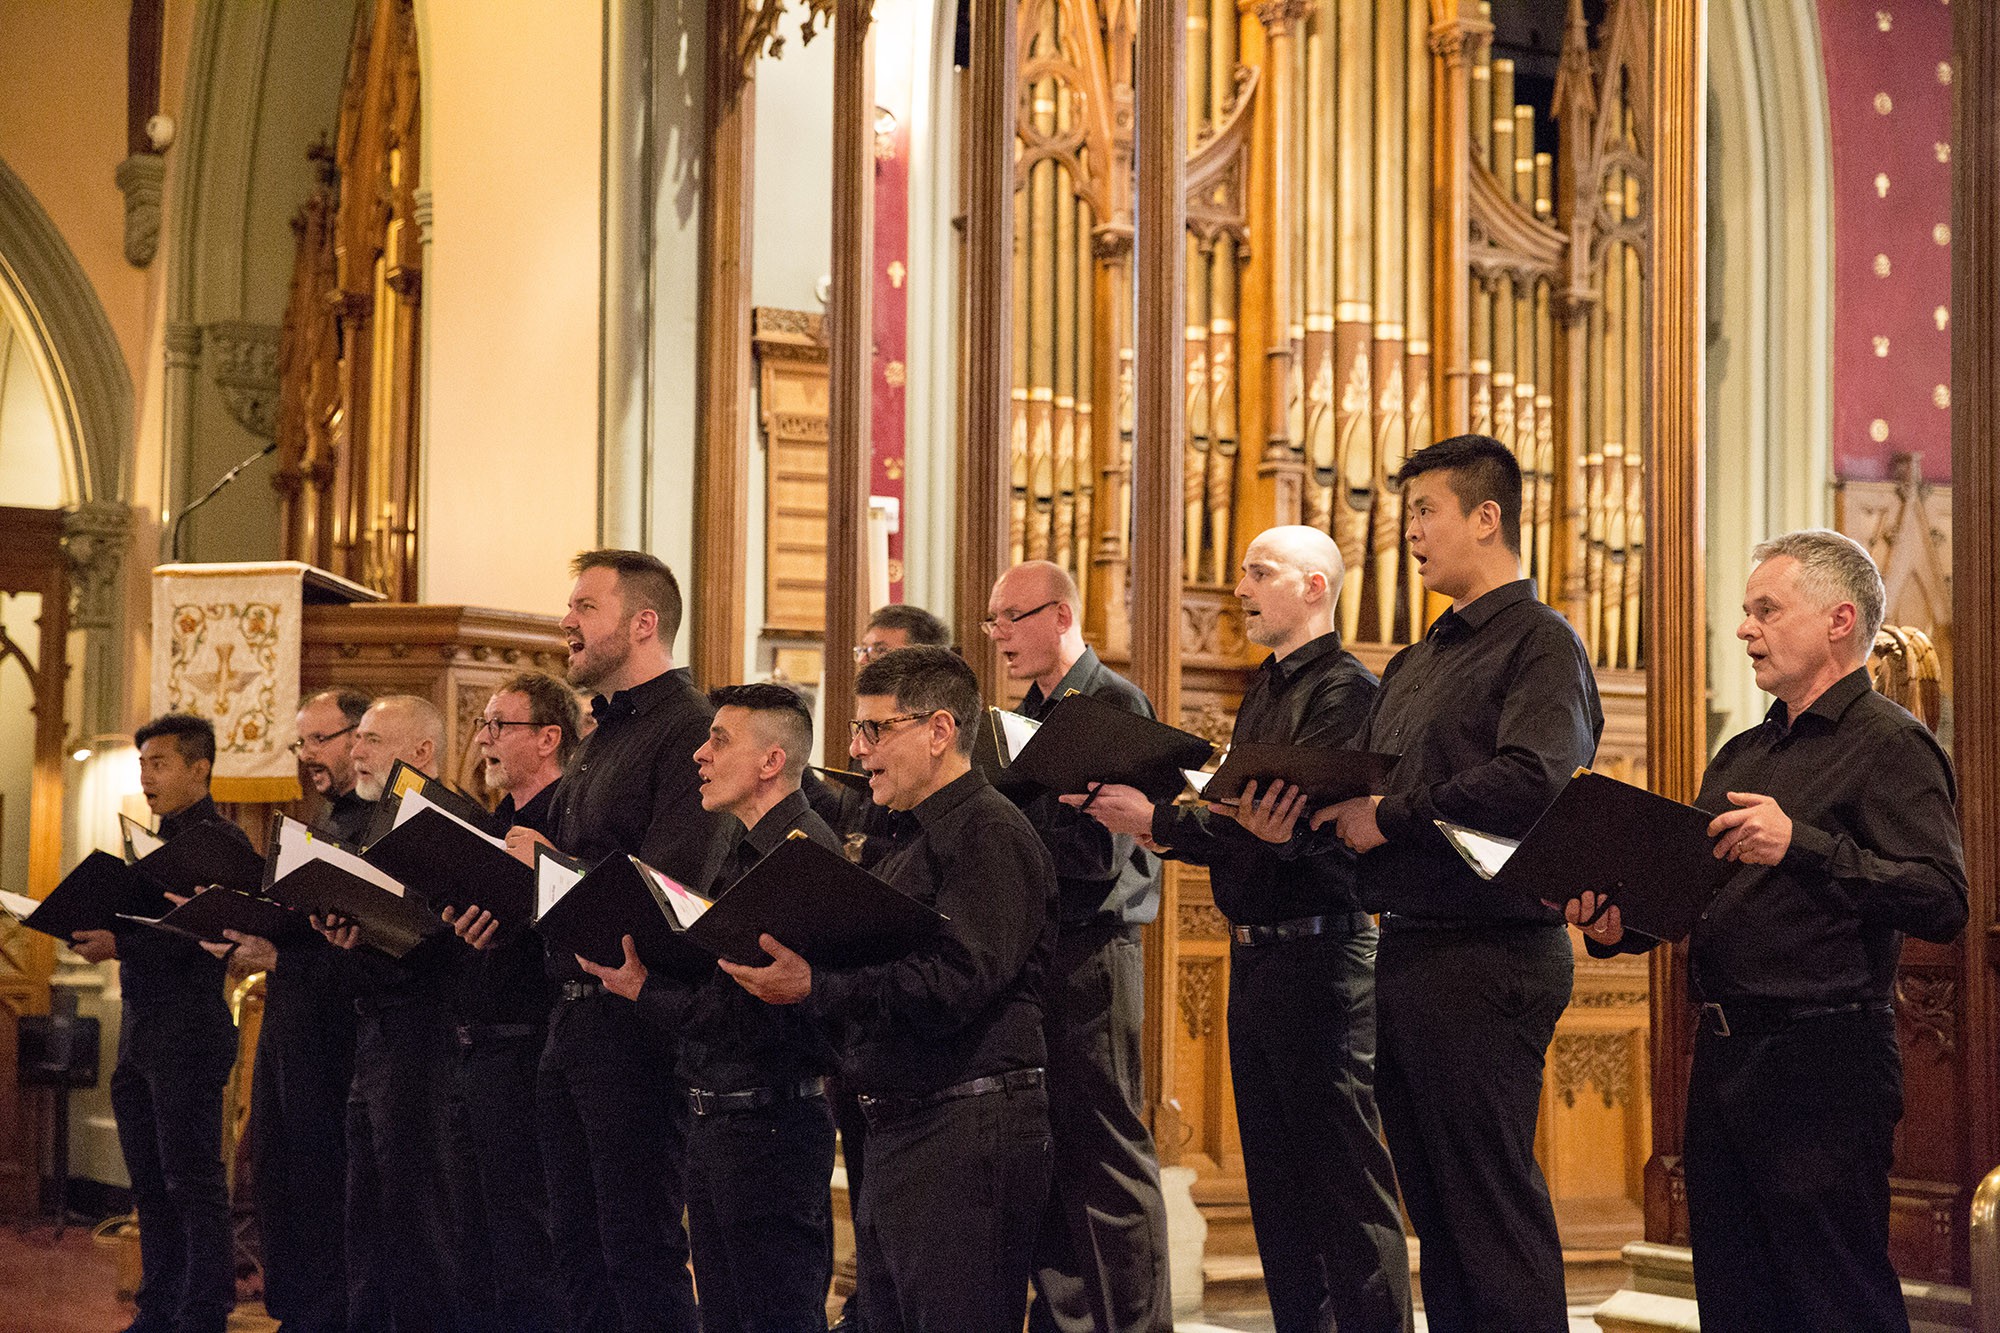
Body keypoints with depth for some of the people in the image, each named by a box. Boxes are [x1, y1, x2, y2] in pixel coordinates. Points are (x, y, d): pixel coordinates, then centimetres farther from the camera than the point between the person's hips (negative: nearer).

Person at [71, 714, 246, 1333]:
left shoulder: (223, 842, -9)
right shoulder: (161, 842, 19)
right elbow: (148, 926, 18)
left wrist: (119, 944, -24)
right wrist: (93, 931, 0)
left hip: (188, 1031, -9)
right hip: (140, 1031, 9)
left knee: (192, 1179, -5)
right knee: (150, 1182, 13)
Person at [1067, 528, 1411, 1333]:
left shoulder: (1347, 691, -12)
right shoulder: (1265, 691, 17)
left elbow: (1295, 825, -22)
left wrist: (1160, 824, -23)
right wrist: (1154, 823, -2)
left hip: (1317, 952, -10)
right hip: (1254, 953, 10)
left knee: (1345, 1176, -5)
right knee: (1274, 1176, 14)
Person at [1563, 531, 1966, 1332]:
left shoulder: (1888, 745, -7)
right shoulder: (1741, 755, 19)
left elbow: (1942, 903, -19)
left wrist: (1803, 846, -24)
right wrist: (1618, 926, 2)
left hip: (1821, 1056, -8)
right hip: (1723, 1053, 8)